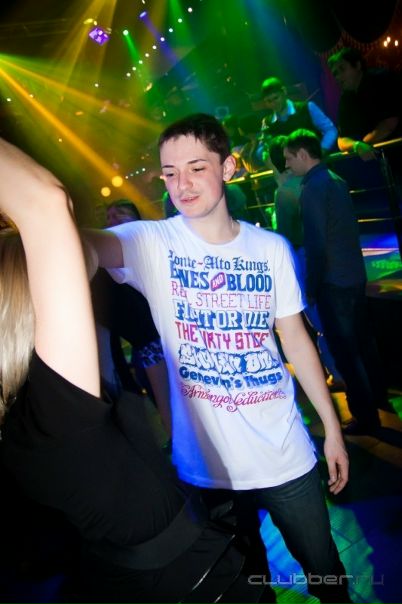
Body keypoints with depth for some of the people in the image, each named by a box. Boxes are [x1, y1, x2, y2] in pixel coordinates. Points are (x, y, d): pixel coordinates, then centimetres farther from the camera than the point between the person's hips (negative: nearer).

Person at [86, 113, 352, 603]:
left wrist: (332, 426, 5)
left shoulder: (272, 249, -3)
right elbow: (87, 242, -30)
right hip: (208, 464, -1)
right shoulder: (151, 243, -9)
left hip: (286, 456, 1)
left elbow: (296, 340, 3)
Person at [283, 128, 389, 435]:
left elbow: (316, 244, -20)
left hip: (333, 282, -9)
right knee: (362, 339, 21)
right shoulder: (337, 180, 10)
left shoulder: (314, 188, -16)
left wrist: (311, 286, -11)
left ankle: (366, 417, 12)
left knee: (345, 350, 1)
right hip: (355, 274, 9)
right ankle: (378, 395, 37)